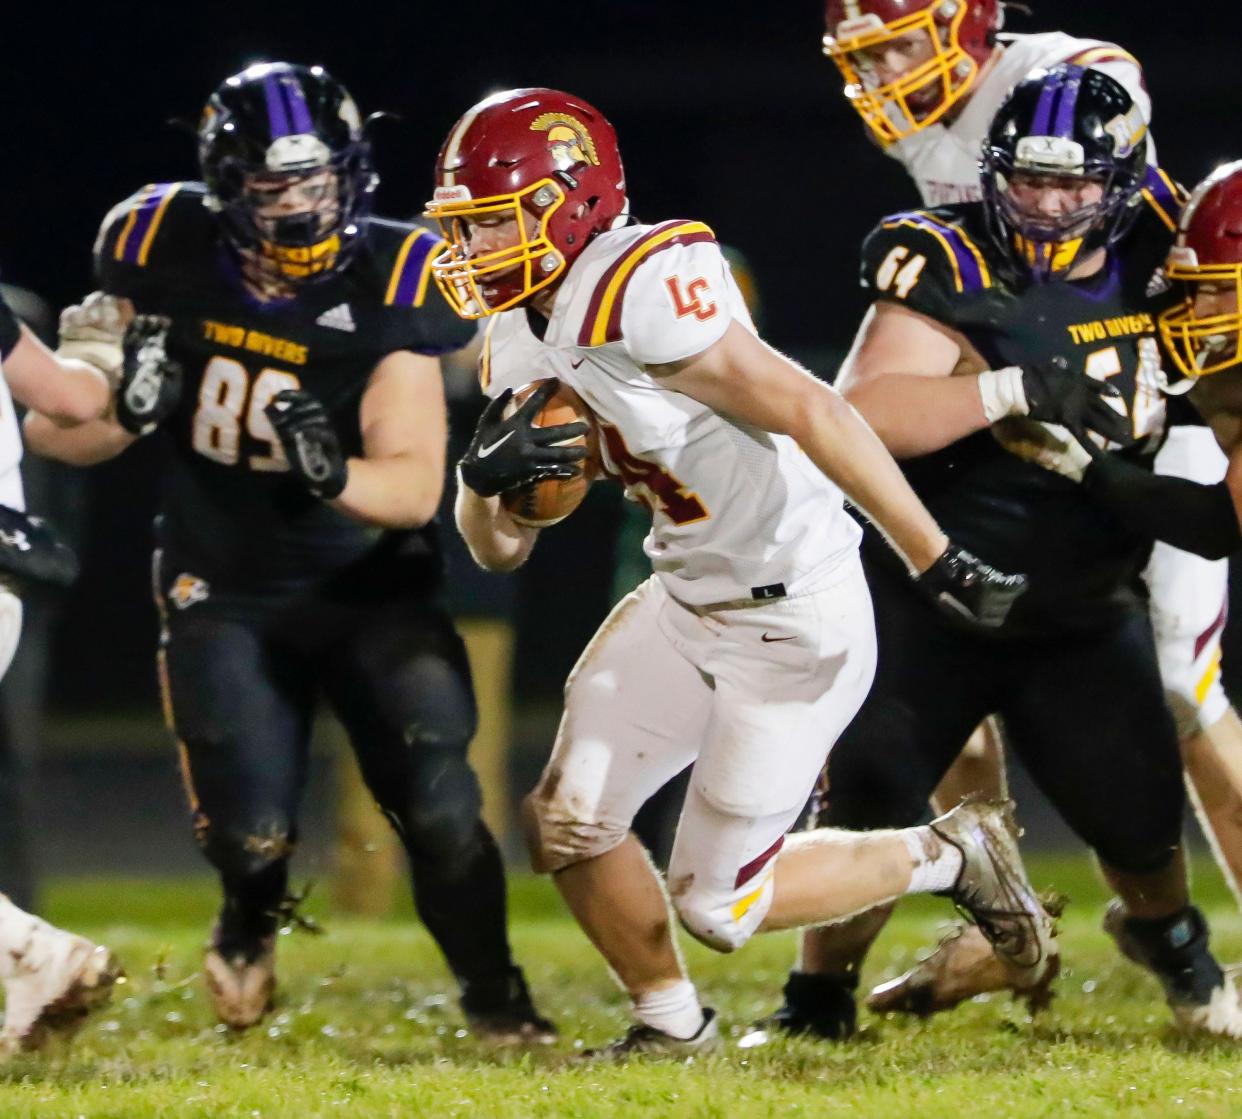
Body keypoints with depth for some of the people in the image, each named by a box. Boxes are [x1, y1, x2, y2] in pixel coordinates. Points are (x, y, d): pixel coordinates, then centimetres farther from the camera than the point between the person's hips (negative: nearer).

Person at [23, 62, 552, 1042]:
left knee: (438, 807, -15)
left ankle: (495, 996, 11)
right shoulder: (167, 253, -11)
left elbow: (416, 487, -18)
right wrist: (126, 408, -26)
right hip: (225, 593, 1)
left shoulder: (390, 281, -16)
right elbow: (60, 435, -4)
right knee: (251, 833, -12)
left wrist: (333, 474, -39)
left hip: (370, 585, -1)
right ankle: (252, 920, 26)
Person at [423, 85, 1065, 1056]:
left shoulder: (634, 292, -24)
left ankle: (950, 857, 17)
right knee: (569, 825, 4)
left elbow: (807, 410, -26)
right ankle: (671, 1026, 26)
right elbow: (502, 548, 10)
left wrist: (940, 566, -27)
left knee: (720, 905, -4)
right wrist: (485, 476, -15)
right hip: (687, 605, 9)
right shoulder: (523, 341, 6)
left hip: (796, 626, -9)